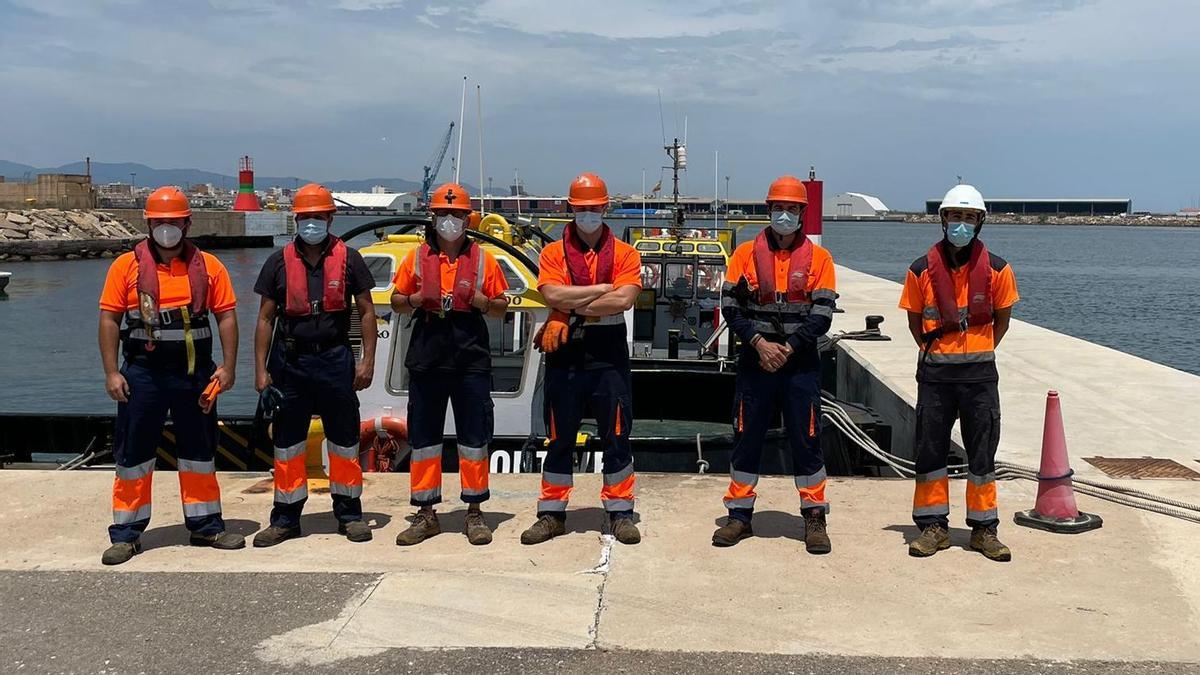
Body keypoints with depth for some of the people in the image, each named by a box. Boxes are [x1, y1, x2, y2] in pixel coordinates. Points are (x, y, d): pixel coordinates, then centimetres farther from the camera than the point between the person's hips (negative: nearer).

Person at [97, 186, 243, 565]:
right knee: (133, 453, 3)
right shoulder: (127, 265, 1)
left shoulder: (207, 266, 4)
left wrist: (228, 366, -5)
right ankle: (126, 534, 12)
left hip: (194, 371, 1)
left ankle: (205, 526, 23)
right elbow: (109, 319, -1)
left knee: (199, 451, 11)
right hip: (142, 372, -1)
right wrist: (111, 372, -7)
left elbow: (226, 316, 2)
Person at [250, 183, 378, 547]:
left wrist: (368, 360, -3)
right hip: (290, 361, 1)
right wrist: (261, 370, 1)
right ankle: (285, 519, 16)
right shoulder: (279, 261, 5)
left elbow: (366, 312, 5)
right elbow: (265, 318, 6)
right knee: (287, 442, 6)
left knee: (344, 440, 6)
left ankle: (349, 515, 17)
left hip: (335, 358, -1)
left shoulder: (348, 258, 2)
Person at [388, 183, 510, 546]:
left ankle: (474, 512, 12)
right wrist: (417, 299, -7)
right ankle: (426, 514, 14)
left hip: (471, 355, -1)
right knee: (423, 435, 5)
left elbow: (502, 307, 10)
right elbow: (396, 301, 14)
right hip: (426, 354, 1)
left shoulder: (483, 259, 8)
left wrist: (477, 299, -10)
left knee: (474, 436, 2)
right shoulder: (417, 257, 10)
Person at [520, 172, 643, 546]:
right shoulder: (553, 253, 6)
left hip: (609, 355, -1)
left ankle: (620, 513, 13)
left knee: (616, 435, 3)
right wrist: (603, 290, -11)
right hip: (565, 355, 1)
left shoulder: (625, 254, 4)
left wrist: (571, 312, -12)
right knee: (559, 437, 8)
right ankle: (552, 514, 16)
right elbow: (554, 295, -11)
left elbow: (625, 300, -13)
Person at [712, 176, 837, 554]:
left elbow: (822, 314, -4)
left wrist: (788, 347, -14)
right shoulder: (746, 253, 5)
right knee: (746, 437, 6)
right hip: (754, 361, 1)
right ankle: (740, 515, 17)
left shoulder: (818, 258, 3)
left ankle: (815, 518, 12)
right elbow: (730, 306, -1)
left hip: (800, 363, -1)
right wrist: (758, 342, -13)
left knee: (806, 440, 2)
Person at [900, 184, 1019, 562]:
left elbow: (1002, 318, 8)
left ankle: (984, 529, 17)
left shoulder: (996, 270, -3)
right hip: (934, 372, 0)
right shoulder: (922, 270, -2)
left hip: (980, 373, 0)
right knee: (930, 450, 6)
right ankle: (934, 526, 18)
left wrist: (978, 353, 5)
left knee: (982, 453, 6)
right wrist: (934, 350, 2)